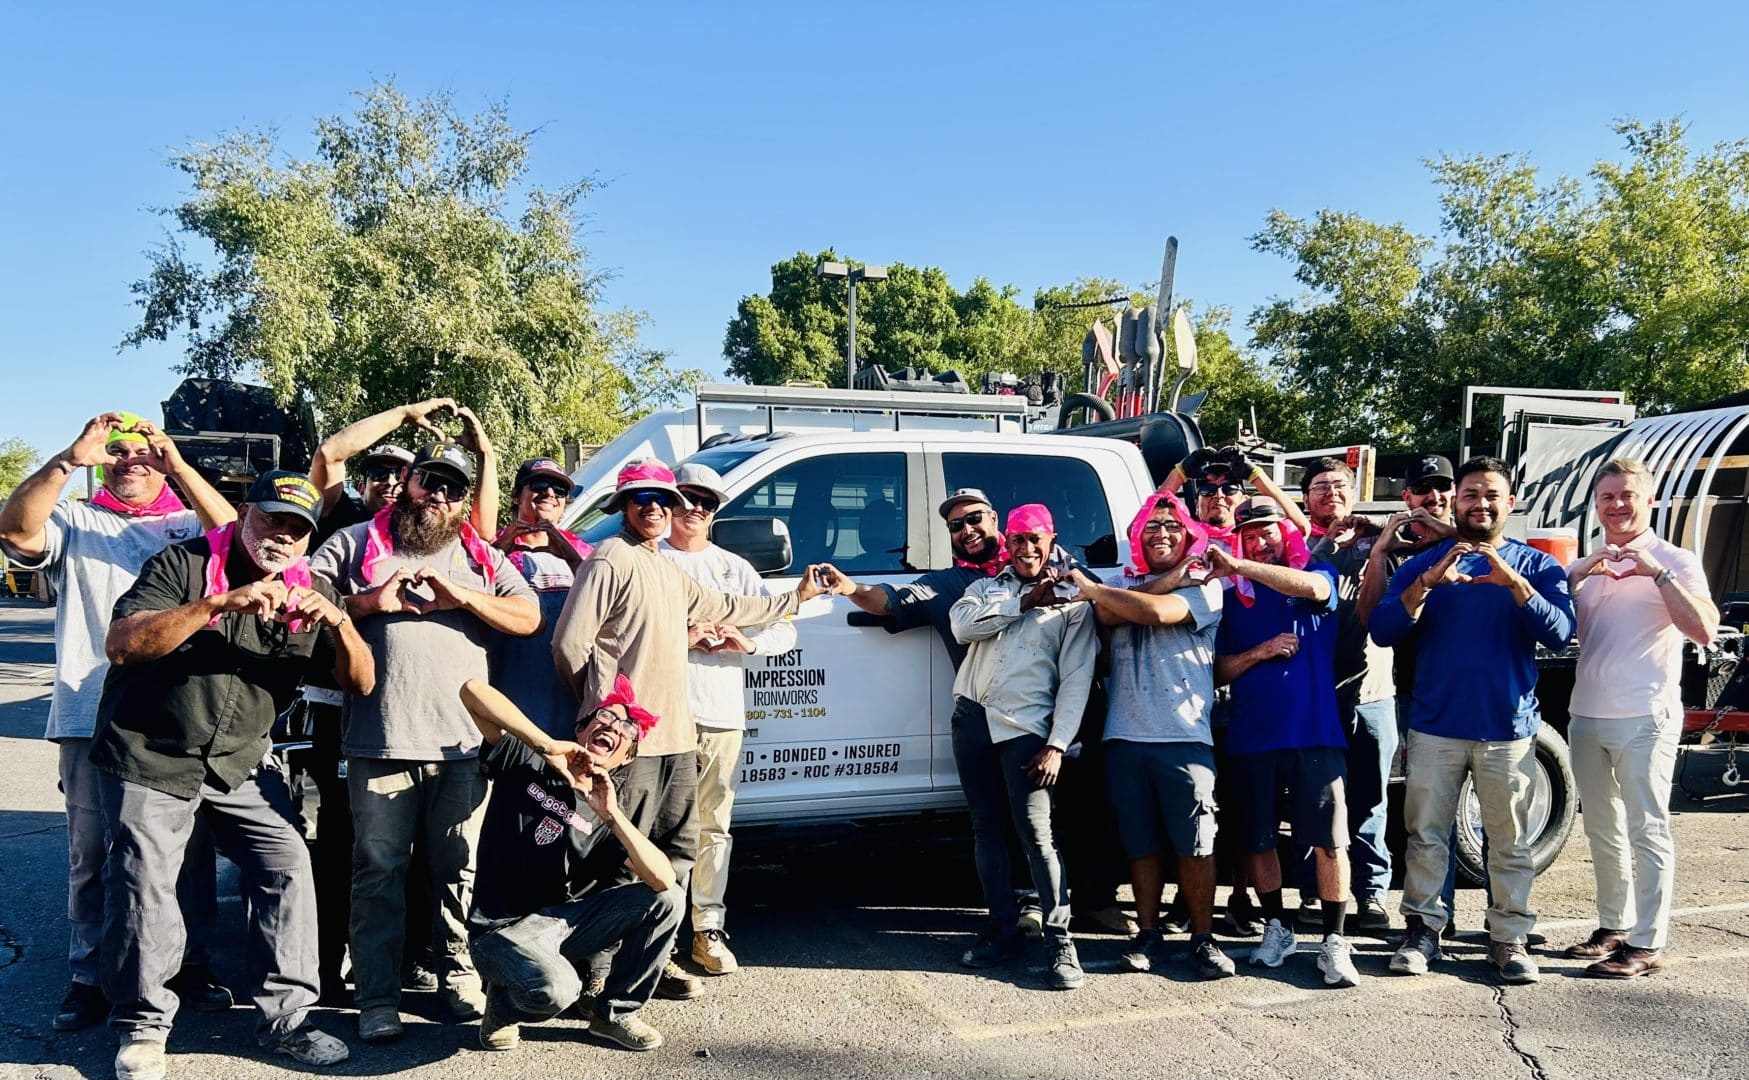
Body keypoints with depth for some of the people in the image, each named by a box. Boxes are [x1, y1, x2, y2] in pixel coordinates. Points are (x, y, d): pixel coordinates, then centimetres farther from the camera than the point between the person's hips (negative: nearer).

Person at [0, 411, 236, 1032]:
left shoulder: (189, 523, 12)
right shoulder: (73, 520, 11)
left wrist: (179, 467, -18)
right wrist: (69, 459, -20)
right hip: (93, 717, 0)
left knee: (190, 847, 8)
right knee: (92, 852, 6)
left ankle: (191, 962, 21)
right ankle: (90, 976, 19)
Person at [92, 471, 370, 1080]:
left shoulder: (310, 594, 2)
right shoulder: (184, 565, -10)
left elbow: (361, 683, -2)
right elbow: (120, 643, -23)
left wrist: (340, 623, -22)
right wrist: (219, 603, -33)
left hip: (240, 763, 4)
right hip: (150, 756, -4)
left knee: (288, 865, -5)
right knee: (144, 885, -4)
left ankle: (285, 1017, 7)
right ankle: (142, 1026, 17)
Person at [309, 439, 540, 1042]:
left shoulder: (482, 558, 16)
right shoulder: (357, 544, 12)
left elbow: (529, 618, 5)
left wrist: (460, 595, -7)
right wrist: (370, 601, -8)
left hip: (465, 743, 2)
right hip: (380, 742, -1)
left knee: (460, 868, 8)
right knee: (379, 870, 3)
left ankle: (459, 975, 22)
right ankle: (377, 997, 11)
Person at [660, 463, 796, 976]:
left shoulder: (735, 568, 17)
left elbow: (785, 631, 13)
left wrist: (747, 643, -6)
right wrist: (679, 637, -15)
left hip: (722, 716, 3)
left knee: (714, 825, 6)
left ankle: (708, 928, 13)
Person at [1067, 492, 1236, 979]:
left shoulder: (1204, 586, 2)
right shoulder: (1123, 582, 16)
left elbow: (1158, 613, -17)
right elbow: (1107, 615, -6)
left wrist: (1092, 588, -7)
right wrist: (1169, 580, -11)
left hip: (1184, 737, -3)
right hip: (1125, 736, 3)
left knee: (1195, 844, 0)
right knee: (1141, 844, 8)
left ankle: (1203, 938, 13)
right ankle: (1147, 934, 20)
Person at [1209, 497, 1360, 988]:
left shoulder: (1317, 573, 5)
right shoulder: (1235, 596, 11)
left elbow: (1312, 587, -22)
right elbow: (1220, 671, 9)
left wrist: (1237, 566, -26)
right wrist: (1260, 652, -9)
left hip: (1314, 732, -3)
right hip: (1251, 737, 3)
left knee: (1330, 840, -3)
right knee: (1257, 840, 9)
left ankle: (1333, 943, 7)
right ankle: (1277, 929, 26)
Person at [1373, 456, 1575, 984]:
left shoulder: (1537, 566, 6)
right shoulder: (1423, 563, 6)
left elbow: (1559, 633, -10)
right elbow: (1382, 631, -6)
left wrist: (1514, 582, -22)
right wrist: (1427, 583, -20)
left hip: (1508, 731, 0)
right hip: (1434, 728, 1)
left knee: (1510, 842, 6)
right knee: (1425, 836, 5)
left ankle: (1509, 937, 17)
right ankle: (1423, 929, 16)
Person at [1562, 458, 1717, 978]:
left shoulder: (1674, 560, -2)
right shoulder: (1584, 564, 14)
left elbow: (1705, 631, -15)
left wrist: (1658, 573, -20)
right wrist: (1581, 573, -10)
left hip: (1644, 719, -6)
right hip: (1586, 717, 6)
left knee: (1647, 832, -3)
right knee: (1603, 831, 14)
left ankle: (1647, 945, 2)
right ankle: (1614, 926, 25)